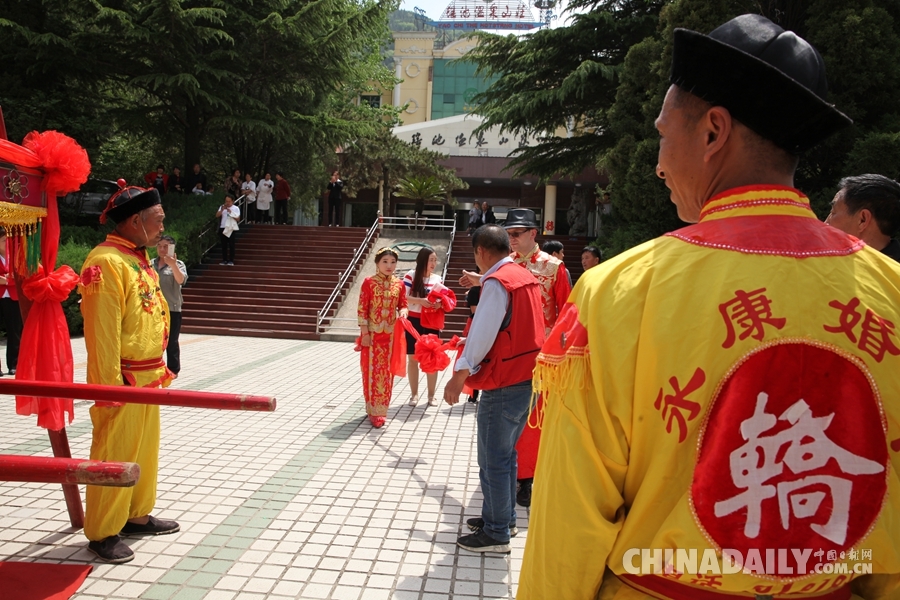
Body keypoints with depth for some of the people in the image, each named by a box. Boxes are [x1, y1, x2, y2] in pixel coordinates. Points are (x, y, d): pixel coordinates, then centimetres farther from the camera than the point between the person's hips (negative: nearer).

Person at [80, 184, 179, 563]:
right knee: (114, 457, 2)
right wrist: (110, 388, -21)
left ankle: (138, 516, 33)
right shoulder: (106, 262, -18)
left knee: (145, 450, 18)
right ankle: (102, 533, 16)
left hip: (149, 376, 9)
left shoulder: (139, 258, 13)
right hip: (124, 380, -9)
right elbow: (102, 333, -21)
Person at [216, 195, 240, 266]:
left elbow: (237, 218, -6)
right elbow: (217, 215, 1)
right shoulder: (222, 207, 12)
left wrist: (230, 212, -14)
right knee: (224, 245, 7)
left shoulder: (236, 208, 3)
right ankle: (224, 260, 14)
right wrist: (222, 209, -13)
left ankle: (231, 260, 0)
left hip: (231, 229, -3)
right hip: (222, 228, 4)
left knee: (231, 245, -4)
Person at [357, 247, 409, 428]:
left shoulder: (399, 284, 4)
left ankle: (381, 409, 20)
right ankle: (373, 410, 13)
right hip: (372, 333, -3)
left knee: (387, 372, 8)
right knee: (372, 370, 3)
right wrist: (364, 333, -11)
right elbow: (362, 309, -7)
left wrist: (403, 311, -15)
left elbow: (403, 305, 10)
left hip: (391, 334, 3)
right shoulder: (368, 282, -6)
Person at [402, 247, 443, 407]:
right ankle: (414, 394, 19)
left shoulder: (437, 279, 5)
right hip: (414, 322, -3)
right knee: (413, 359, 7)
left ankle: (431, 395, 18)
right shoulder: (411, 275, -6)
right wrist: (420, 300, -25)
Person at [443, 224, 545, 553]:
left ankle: (496, 534, 14)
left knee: (493, 460, 2)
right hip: (526, 378, 9)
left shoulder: (496, 282, -17)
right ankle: (503, 517, 33)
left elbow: (482, 335, -19)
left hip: (503, 384, -9)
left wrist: (459, 376, -13)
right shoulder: (526, 277, 10)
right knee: (506, 453, 20)